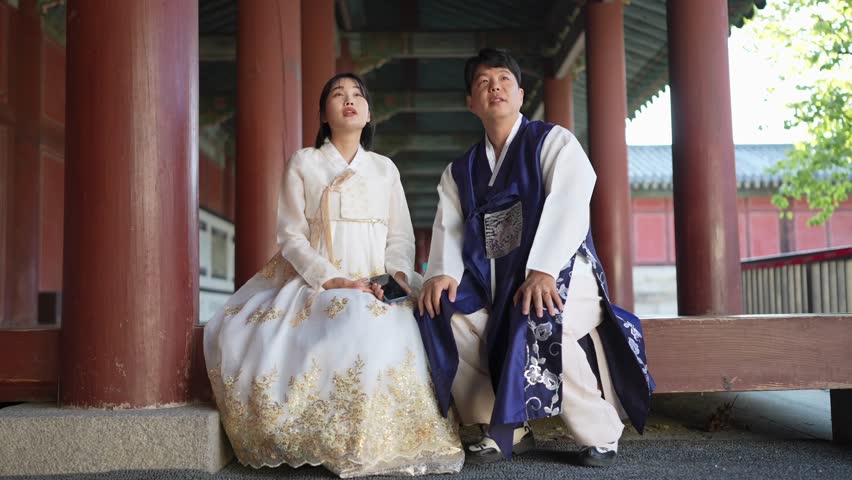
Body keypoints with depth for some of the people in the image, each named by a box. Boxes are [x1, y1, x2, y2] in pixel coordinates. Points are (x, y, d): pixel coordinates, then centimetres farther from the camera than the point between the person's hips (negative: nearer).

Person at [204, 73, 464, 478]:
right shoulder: (303, 163, 8)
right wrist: (333, 281, -16)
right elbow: (291, 235, -1)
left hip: (374, 284, 2)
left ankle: (370, 445, -14)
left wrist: (399, 274, -11)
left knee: (391, 333, -30)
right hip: (316, 281, -2)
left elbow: (401, 236, 12)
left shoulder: (385, 168, 16)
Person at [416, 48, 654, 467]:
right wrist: (442, 273, -18)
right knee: (440, 314, -20)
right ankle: (503, 429, -6)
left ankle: (599, 433, -13)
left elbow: (568, 207, -14)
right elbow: (448, 229, 5)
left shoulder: (553, 142, 2)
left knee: (539, 317, -36)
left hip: (559, 272, -5)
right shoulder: (460, 172, 17)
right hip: (490, 283, 5)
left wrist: (543, 271, -30)